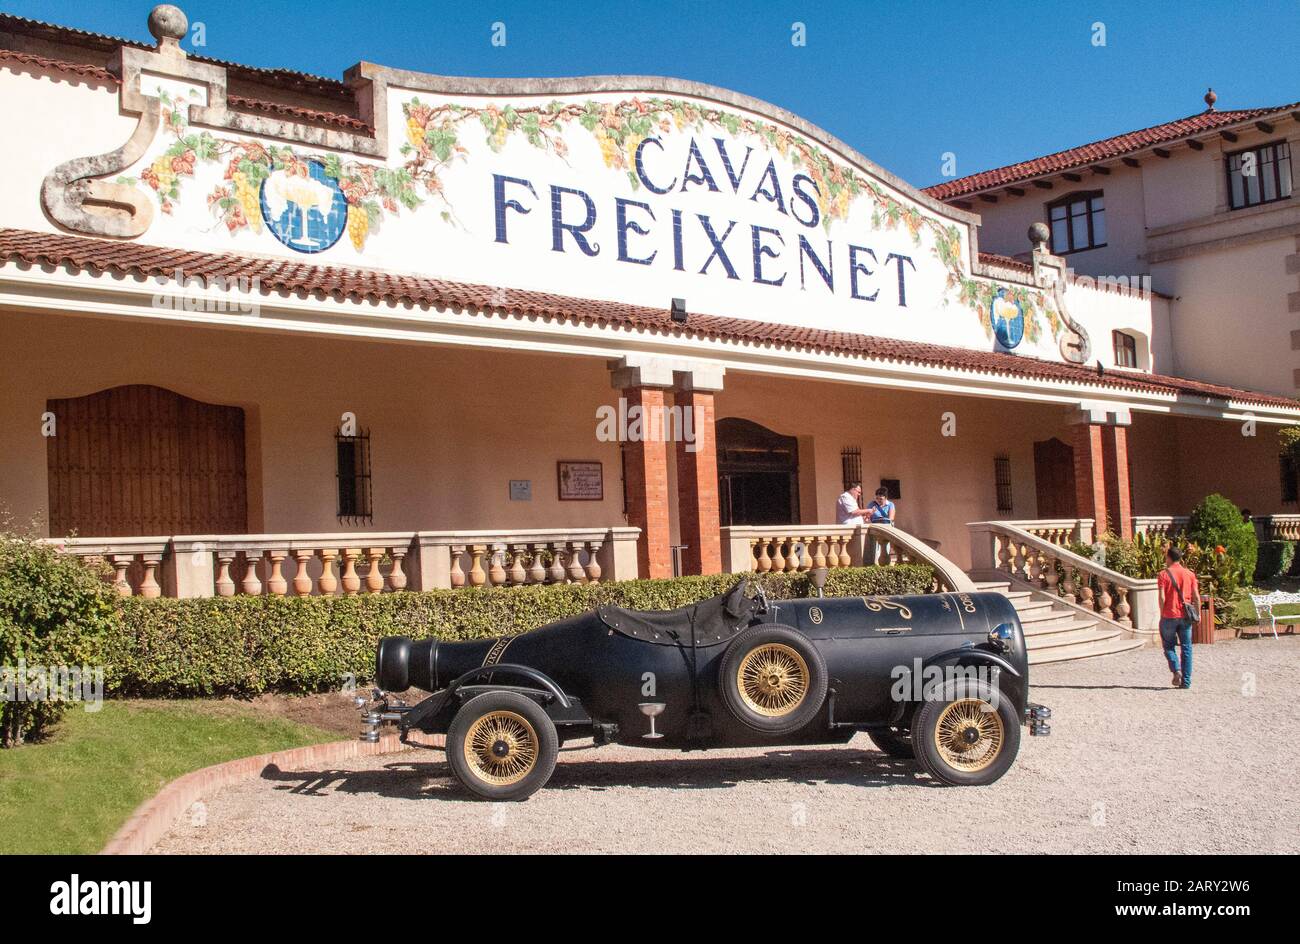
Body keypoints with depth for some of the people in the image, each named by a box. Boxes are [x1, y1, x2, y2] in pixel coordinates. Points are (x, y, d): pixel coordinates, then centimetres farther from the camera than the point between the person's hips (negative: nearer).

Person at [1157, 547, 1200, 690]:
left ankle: (1176, 670, -11)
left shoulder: (1164, 574, -6)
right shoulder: (1189, 574, 4)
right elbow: (1196, 596, 2)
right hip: (1185, 616, 3)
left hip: (1169, 616, -3)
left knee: (1168, 646, 12)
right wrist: (1198, 614, 11)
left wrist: (1162, 614, -2)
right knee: (1186, 648, 8)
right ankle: (1186, 681, 7)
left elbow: (1162, 597, -11)